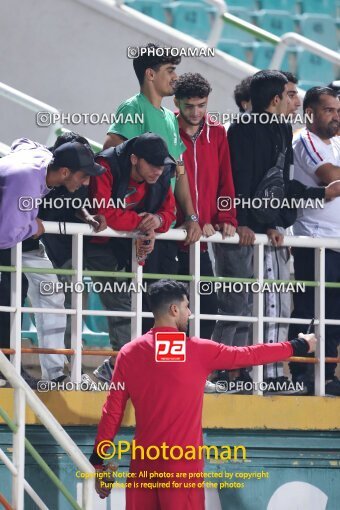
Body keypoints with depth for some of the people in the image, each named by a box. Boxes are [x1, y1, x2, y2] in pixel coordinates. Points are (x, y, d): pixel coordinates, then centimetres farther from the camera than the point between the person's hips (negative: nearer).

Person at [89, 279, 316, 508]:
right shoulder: (197, 351, -3)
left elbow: (113, 410, 4)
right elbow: (249, 355, 8)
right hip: (182, 464, -3)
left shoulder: (129, 353, 4)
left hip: (143, 463, 3)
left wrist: (98, 461, 10)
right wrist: (298, 346, 22)